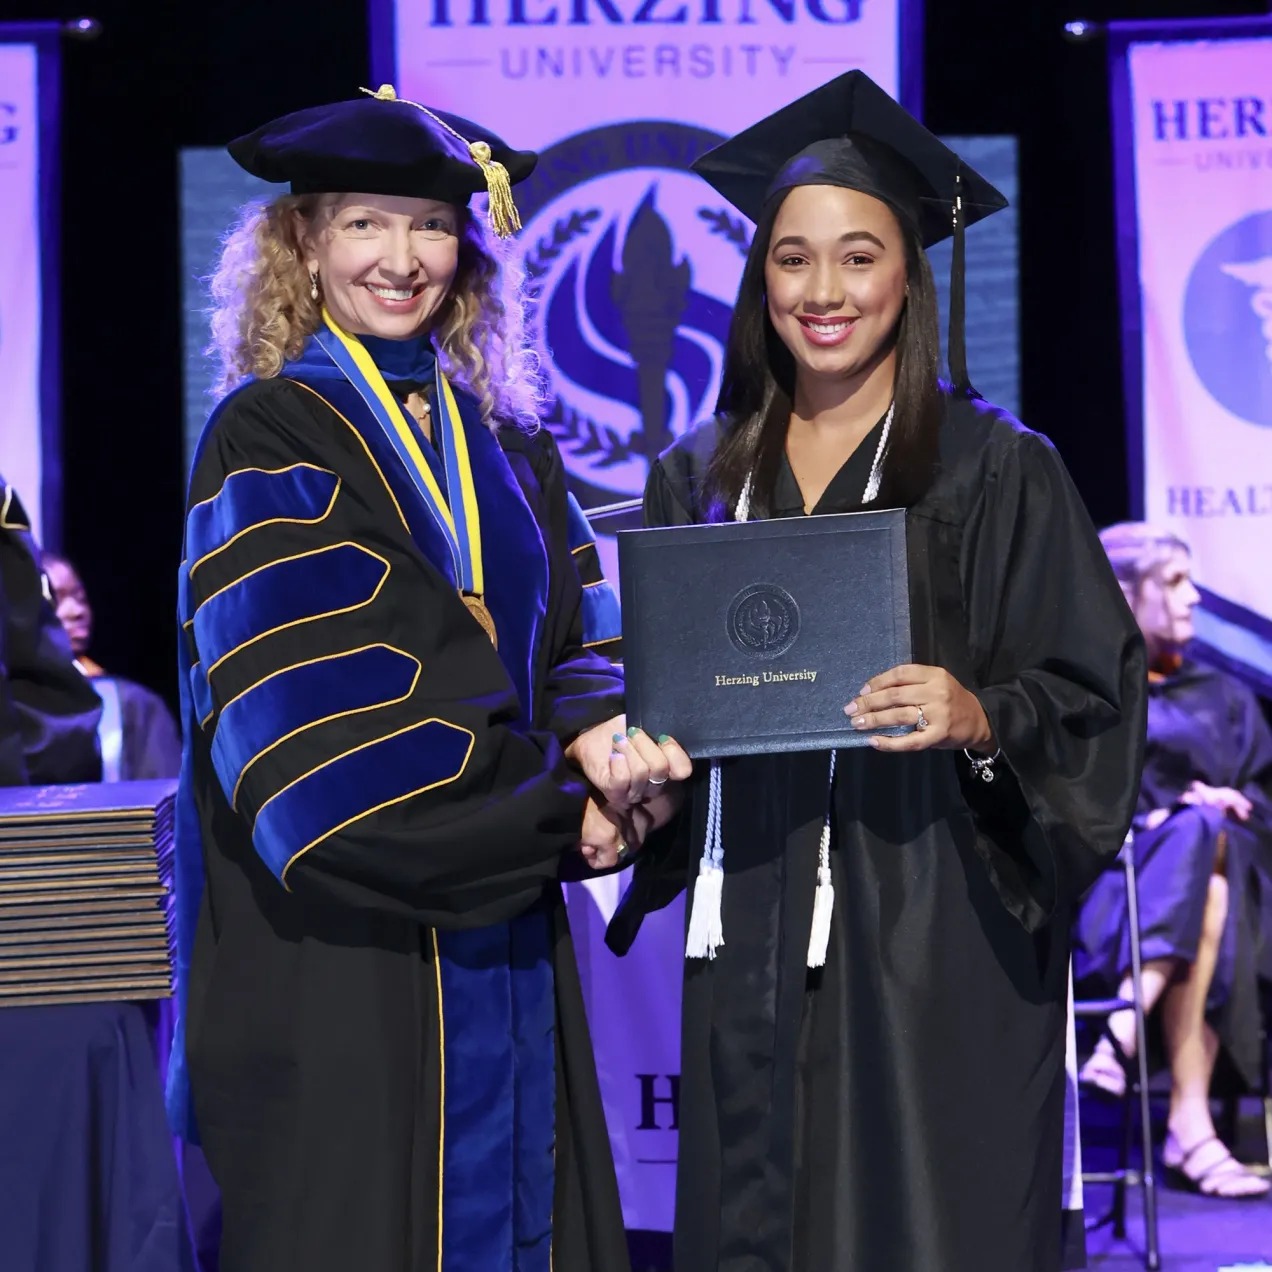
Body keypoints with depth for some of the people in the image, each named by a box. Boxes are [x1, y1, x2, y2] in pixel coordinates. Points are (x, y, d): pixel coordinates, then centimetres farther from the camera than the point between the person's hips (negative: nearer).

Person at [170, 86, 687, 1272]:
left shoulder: (511, 451, 14)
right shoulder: (267, 440, -5)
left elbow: (569, 646, 9)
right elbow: (318, 706, -15)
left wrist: (600, 737, -15)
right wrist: (560, 812, -15)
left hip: (509, 945, 6)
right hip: (339, 959, -5)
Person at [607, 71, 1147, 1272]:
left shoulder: (994, 470, -2)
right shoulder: (702, 477, 11)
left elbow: (1096, 693, -4)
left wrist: (982, 718, -21)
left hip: (931, 937, -4)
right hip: (751, 938, 4)